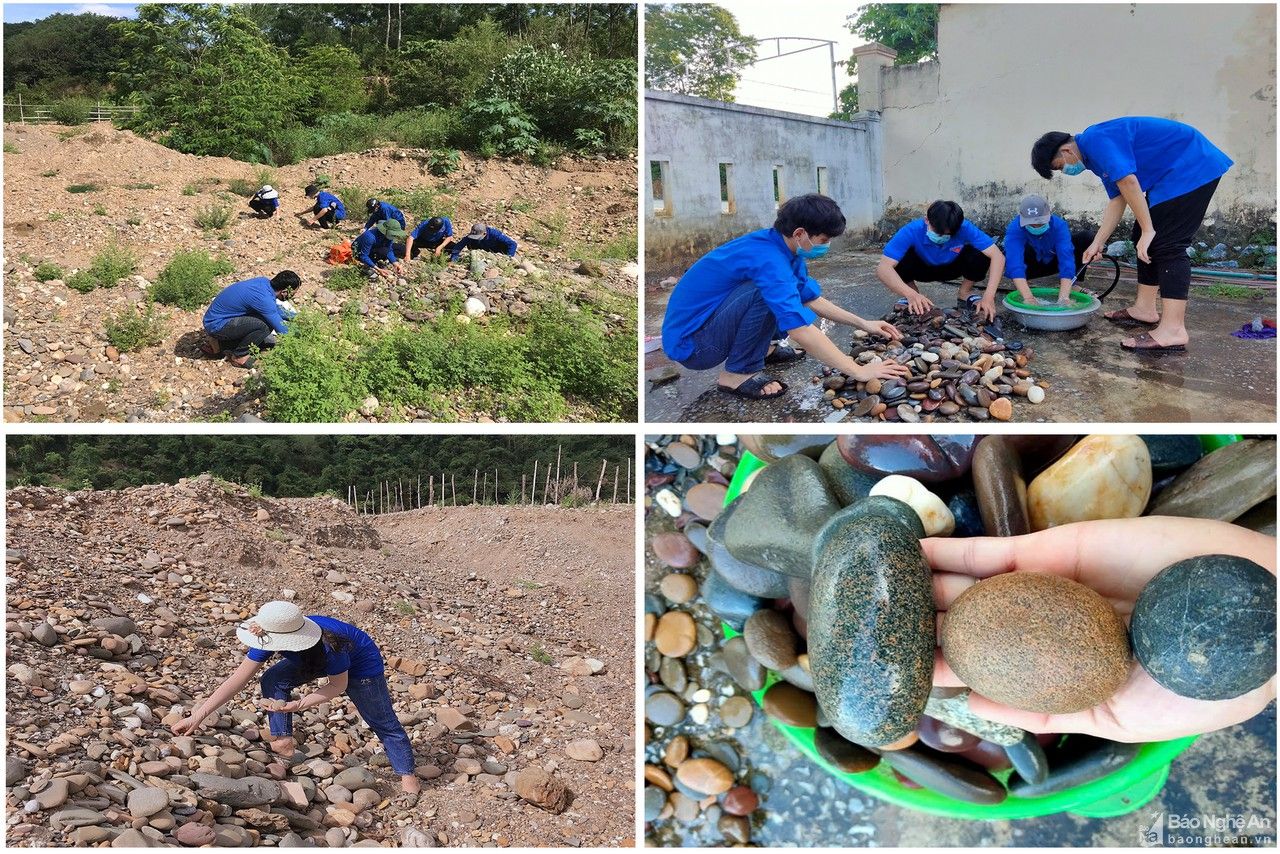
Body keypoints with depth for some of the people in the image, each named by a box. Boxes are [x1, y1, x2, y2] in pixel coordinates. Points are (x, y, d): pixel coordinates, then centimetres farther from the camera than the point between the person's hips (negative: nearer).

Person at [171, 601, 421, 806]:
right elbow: (238, 679, -25)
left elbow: (338, 686, -27)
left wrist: (297, 705, -36)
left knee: (382, 722, -1)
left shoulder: (329, 645, -45)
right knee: (273, 681, -15)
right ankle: (283, 741, -4)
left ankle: (409, 777, 13)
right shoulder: (271, 637, -29)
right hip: (314, 660, 6)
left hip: (361, 664, -6)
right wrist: (197, 716, -28)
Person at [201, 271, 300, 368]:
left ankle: (221, 343, 14)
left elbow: (276, 309, 19)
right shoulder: (264, 299, -28)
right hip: (216, 325, -10)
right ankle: (239, 355, -4)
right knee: (265, 326, -25)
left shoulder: (264, 281, -2)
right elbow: (281, 330, -19)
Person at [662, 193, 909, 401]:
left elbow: (812, 299, 15)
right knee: (766, 291, -32)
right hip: (689, 345, -9)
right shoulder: (767, 259, -28)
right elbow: (801, 330, -35)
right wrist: (858, 371, -31)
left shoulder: (779, 246, 1)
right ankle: (737, 373, -15)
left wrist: (863, 324, 9)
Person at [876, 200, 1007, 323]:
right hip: (922, 269, -1)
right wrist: (911, 294, -58)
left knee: (980, 254, -29)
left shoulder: (965, 229, -32)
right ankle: (913, 291, -3)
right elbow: (883, 269, -43)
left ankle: (965, 294, 0)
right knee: (900, 258, -34)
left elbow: (998, 256, -33)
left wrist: (989, 298, -45)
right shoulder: (911, 231, -36)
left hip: (951, 268, 1)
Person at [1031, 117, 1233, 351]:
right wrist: (1097, 243, 18)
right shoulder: (1099, 156, 14)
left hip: (1193, 167, -11)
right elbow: (1117, 200, 18)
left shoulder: (1096, 140, -18)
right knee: (1148, 241, 14)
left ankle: (1173, 330, -19)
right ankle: (1145, 309, 22)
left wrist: (1148, 230, -23)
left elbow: (1128, 182, -26)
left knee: (1168, 244, -16)